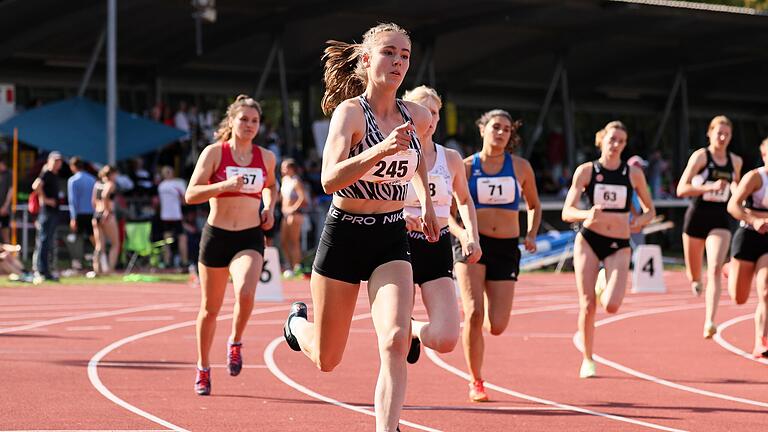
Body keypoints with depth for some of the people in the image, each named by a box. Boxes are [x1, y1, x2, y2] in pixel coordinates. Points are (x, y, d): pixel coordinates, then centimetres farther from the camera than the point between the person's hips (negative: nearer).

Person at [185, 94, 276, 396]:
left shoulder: (266, 158, 5)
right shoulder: (214, 153, -4)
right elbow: (191, 195, -11)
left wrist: (269, 209, 8)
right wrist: (225, 185, -24)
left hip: (250, 238, 1)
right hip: (216, 235, -1)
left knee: (246, 292, -27)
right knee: (210, 308, 9)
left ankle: (235, 343, 2)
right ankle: (203, 368, 29)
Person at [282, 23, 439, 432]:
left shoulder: (416, 116, 0)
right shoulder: (350, 111, -16)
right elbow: (330, 179, -31)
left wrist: (427, 203, 24)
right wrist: (380, 149, -44)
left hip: (392, 240, 3)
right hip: (345, 235, -3)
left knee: (394, 343, -21)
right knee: (326, 359, 11)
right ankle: (298, 322, 46)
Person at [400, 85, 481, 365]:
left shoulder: (451, 159, 6)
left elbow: (464, 200, 23)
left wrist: (472, 237, 9)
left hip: (439, 249, 2)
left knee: (445, 340, -11)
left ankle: (414, 331, 23)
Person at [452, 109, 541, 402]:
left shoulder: (520, 167, 7)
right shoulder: (466, 167, 2)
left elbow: (534, 205, 21)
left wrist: (531, 235, 3)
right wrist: (462, 233, -17)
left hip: (507, 249, 2)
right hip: (472, 245, -2)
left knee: (497, 326, -6)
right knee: (474, 313, -20)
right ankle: (475, 382, -4)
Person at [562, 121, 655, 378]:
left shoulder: (633, 173, 3)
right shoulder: (586, 171, -1)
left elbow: (650, 210, 13)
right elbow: (567, 212, -4)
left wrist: (641, 220, -10)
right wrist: (587, 214, -25)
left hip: (619, 246, 1)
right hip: (588, 240, 0)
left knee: (611, 306, -16)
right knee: (587, 306, -4)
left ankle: (605, 289, 21)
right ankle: (587, 360, 14)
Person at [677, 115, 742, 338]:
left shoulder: (735, 161, 7)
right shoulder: (700, 156, -7)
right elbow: (681, 189, -14)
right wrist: (710, 187, -25)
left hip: (720, 219, 2)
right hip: (697, 217, -2)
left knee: (715, 269, -19)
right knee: (694, 274, 12)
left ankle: (709, 322, -27)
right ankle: (695, 280, 52)